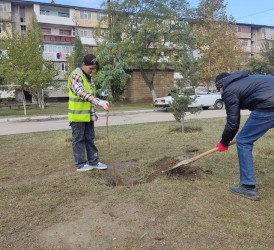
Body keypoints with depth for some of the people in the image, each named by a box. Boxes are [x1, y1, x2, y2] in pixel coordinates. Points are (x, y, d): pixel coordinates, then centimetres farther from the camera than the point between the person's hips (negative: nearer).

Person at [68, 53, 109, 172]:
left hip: (88, 115, 8)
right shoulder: (75, 76, -16)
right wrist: (99, 101, -43)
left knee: (90, 139, 13)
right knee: (78, 139, 3)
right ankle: (80, 164, 13)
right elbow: (82, 93, -33)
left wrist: (94, 111, 18)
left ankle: (93, 161, 22)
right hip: (78, 115, -8)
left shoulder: (88, 77, 13)